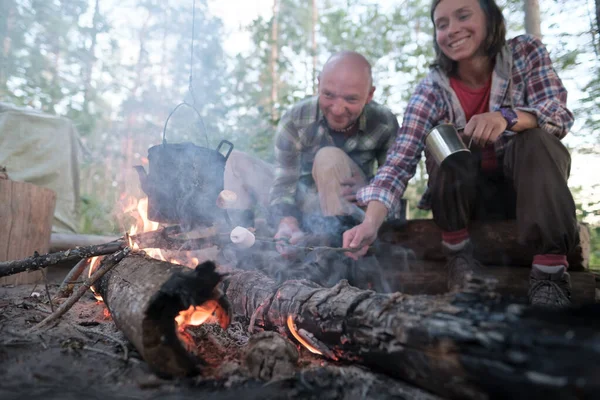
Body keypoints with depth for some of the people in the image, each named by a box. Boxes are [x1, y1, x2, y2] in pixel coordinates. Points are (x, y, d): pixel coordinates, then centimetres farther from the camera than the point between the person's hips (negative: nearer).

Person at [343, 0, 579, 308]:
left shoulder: (526, 52, -9)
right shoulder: (433, 90, -15)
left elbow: (561, 115, -19)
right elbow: (400, 160, -25)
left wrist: (506, 118, -42)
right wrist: (371, 222, -43)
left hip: (529, 185, 1)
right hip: (466, 195, -1)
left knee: (536, 139, -29)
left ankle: (550, 271, -27)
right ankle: (458, 252, -13)